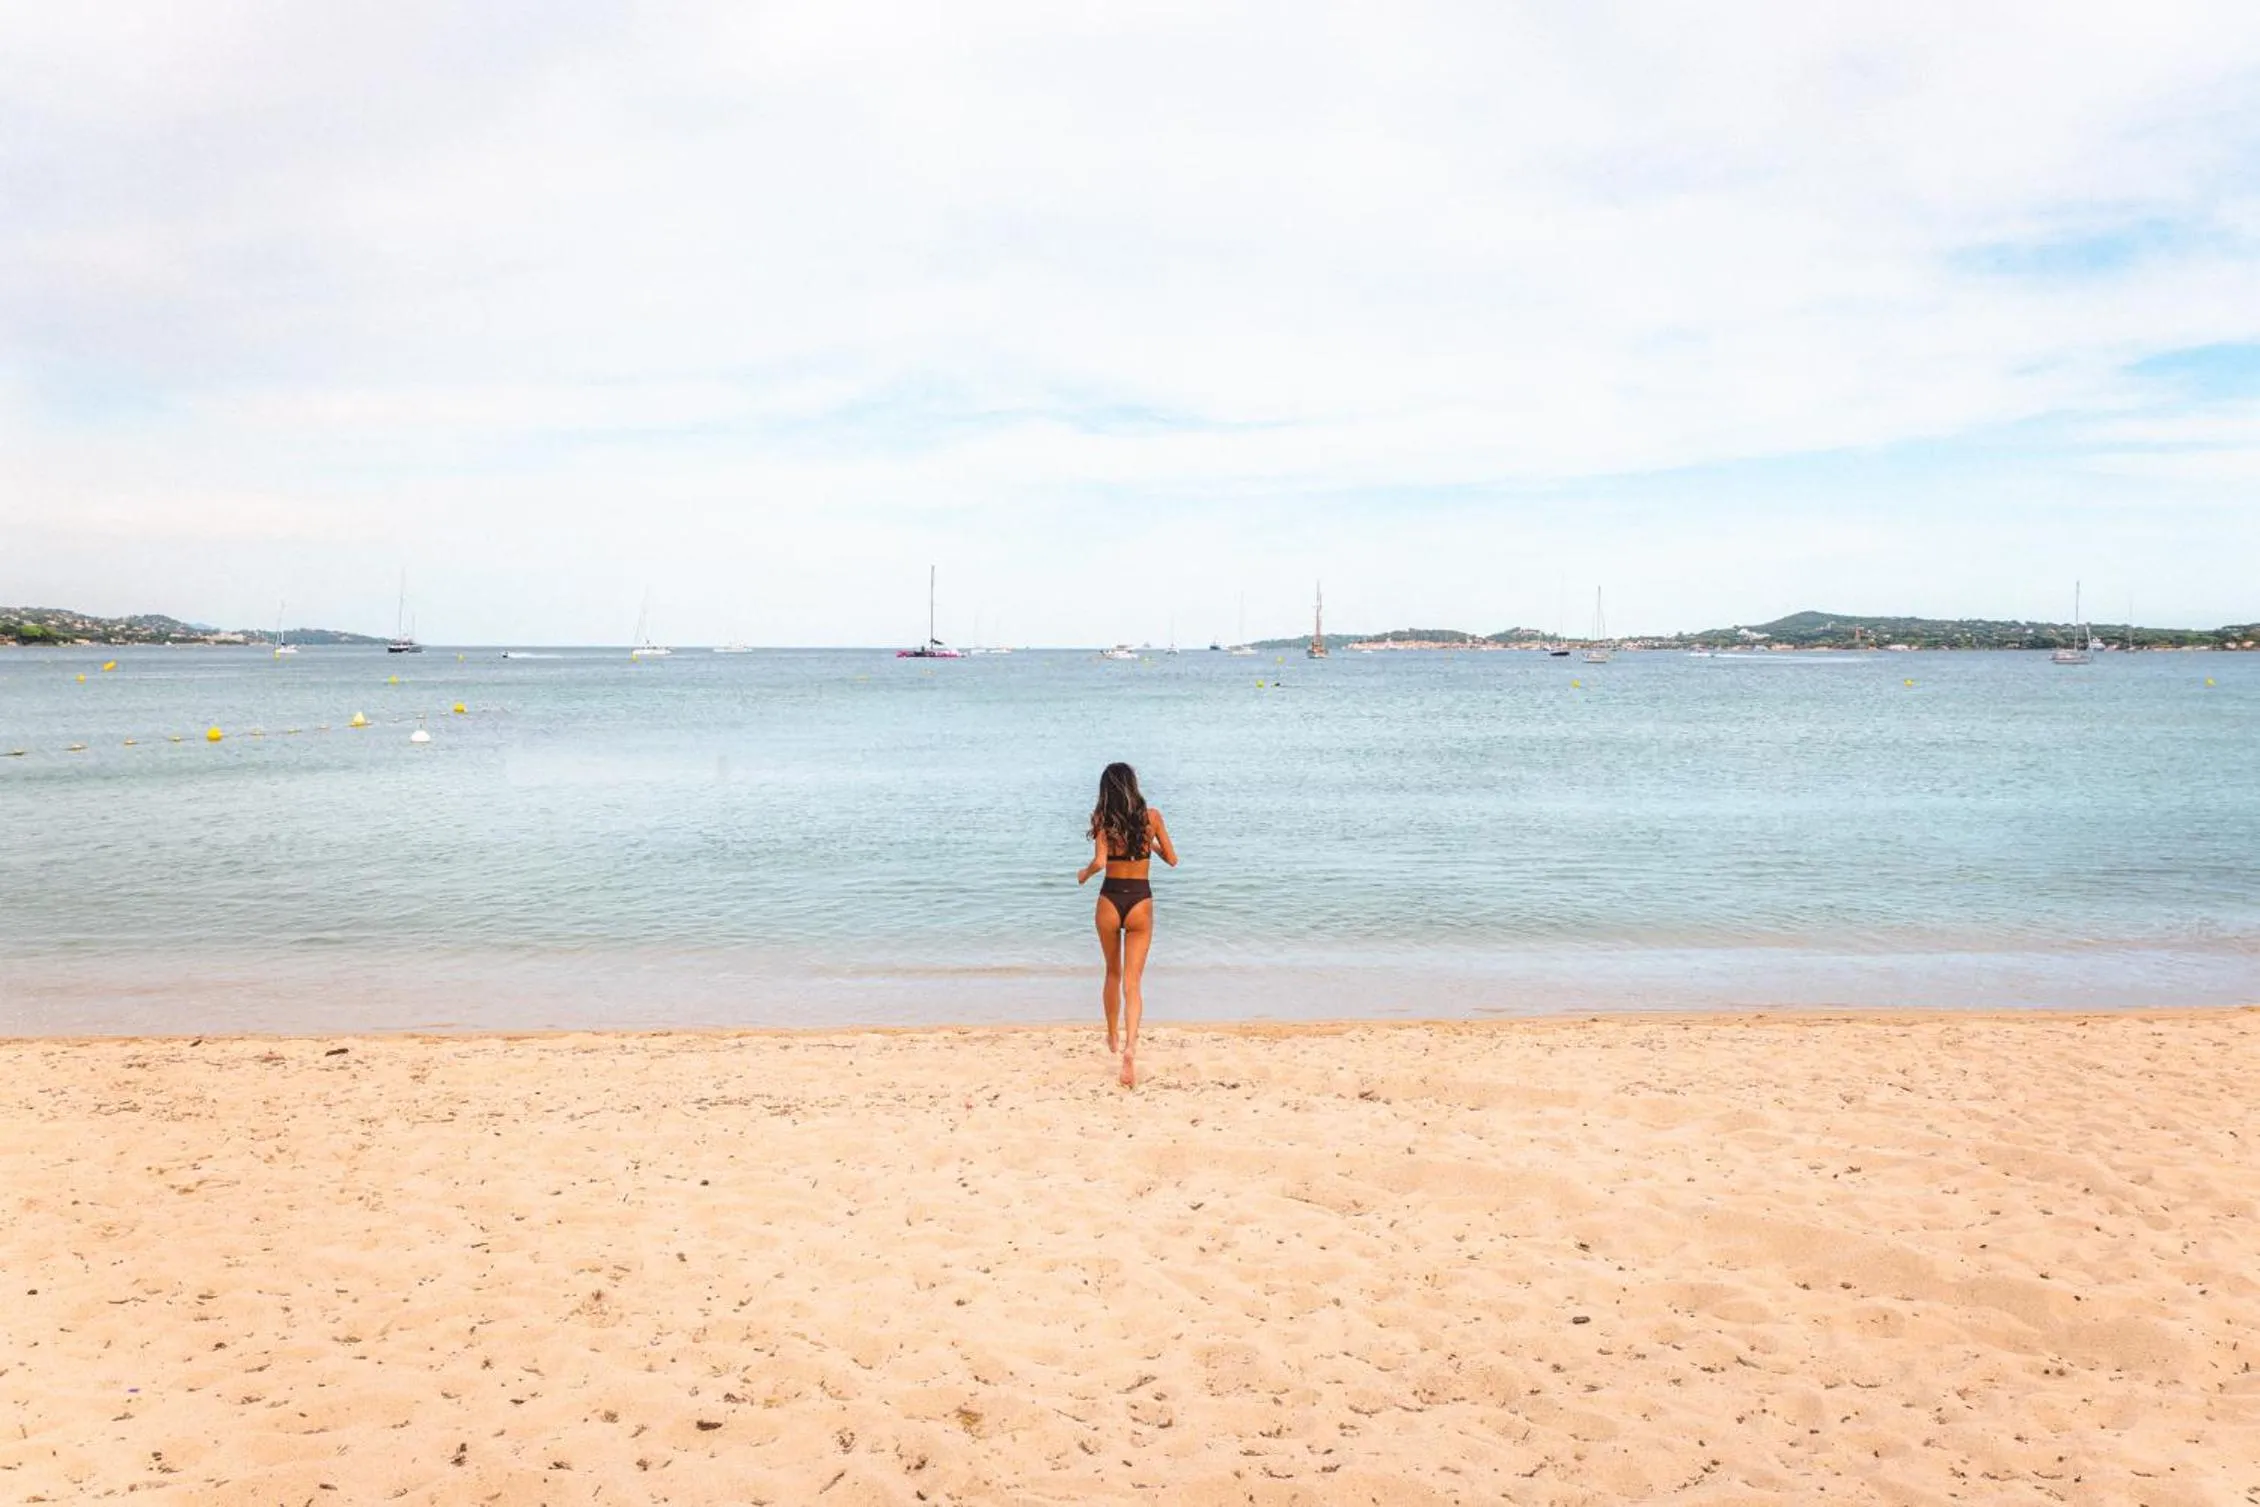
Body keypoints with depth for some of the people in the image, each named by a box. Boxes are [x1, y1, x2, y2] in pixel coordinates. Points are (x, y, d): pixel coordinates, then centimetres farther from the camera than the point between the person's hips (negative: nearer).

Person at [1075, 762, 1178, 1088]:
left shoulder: (1102, 820, -5)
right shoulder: (1152, 817, -2)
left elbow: (1100, 862, -17)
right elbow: (1171, 859, 4)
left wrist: (1084, 873, 4)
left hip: (1110, 900, 0)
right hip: (1141, 902, 0)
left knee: (1113, 974, 22)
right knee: (1132, 982, -2)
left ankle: (1114, 1038, 38)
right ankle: (1130, 1047, -22)